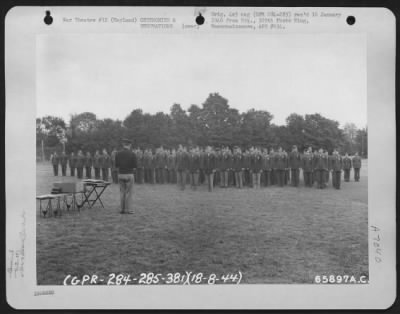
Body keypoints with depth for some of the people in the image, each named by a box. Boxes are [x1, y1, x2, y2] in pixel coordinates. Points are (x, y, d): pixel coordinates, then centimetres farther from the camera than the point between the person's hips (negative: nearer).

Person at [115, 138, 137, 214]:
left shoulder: (118, 154, 1)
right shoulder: (132, 154, -9)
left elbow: (116, 166, 3)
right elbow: (135, 166, -6)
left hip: (120, 175, 4)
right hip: (129, 175, -3)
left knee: (122, 192, 13)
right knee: (129, 192, 3)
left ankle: (122, 209, 14)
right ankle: (128, 209, 3)